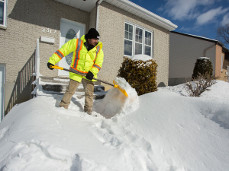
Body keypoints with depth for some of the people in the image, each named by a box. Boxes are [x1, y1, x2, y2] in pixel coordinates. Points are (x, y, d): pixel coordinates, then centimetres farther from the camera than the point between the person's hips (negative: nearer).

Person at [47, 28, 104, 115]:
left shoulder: (99, 49, -1)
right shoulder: (77, 42, -9)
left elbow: (98, 63, -2)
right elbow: (63, 50, -7)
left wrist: (92, 72, -18)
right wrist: (52, 61, -11)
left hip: (89, 75, 3)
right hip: (76, 73, -2)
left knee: (89, 93, 5)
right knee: (70, 91, 0)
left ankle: (88, 112, 19)